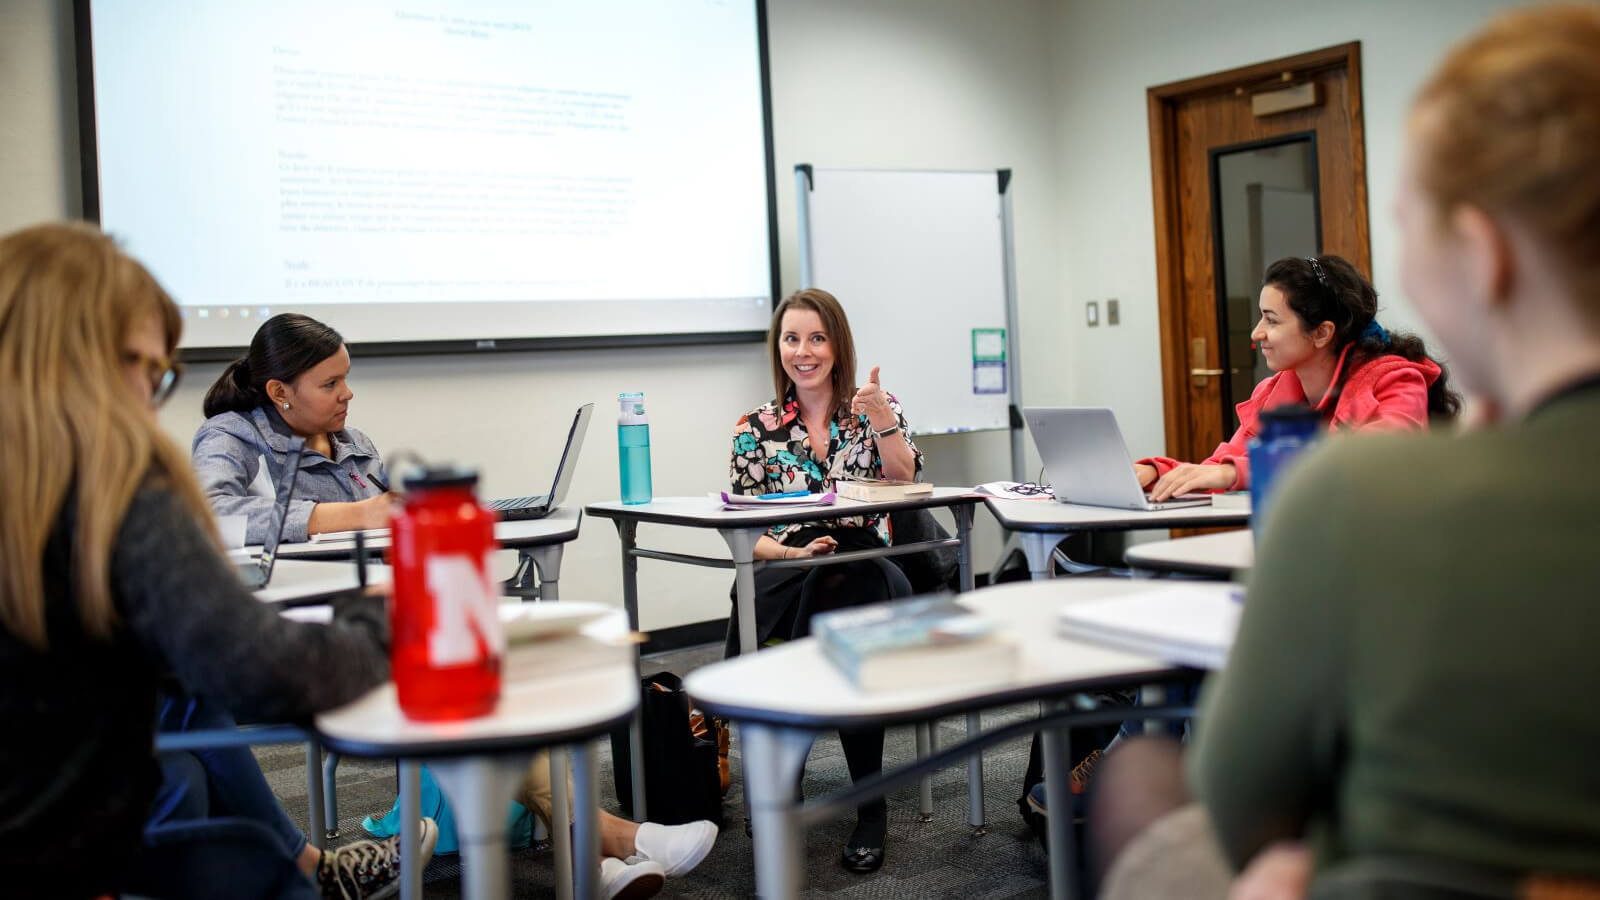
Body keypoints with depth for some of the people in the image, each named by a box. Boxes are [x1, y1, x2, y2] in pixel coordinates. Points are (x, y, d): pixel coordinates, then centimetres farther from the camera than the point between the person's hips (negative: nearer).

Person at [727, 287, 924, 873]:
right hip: (785, 575, 1)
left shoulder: (876, 408, 11)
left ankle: (870, 806, -20)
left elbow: (904, 490, -3)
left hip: (863, 571, -1)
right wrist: (795, 552, -12)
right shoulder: (755, 430, 12)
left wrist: (884, 425, -17)